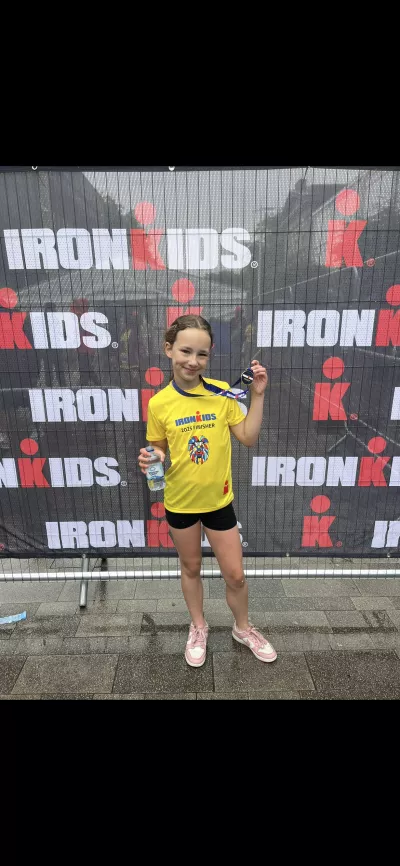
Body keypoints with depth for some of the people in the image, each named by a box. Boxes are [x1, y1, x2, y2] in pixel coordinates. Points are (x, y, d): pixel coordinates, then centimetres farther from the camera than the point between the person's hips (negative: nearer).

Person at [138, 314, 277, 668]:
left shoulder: (222, 392, -10)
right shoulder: (159, 403, -12)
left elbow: (249, 438, -7)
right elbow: (160, 451, 0)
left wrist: (258, 395, -13)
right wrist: (150, 460, -21)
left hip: (219, 499, 1)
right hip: (180, 501, 0)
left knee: (235, 575, 12)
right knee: (191, 568, 21)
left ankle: (243, 628, 42)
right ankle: (198, 627, 47)